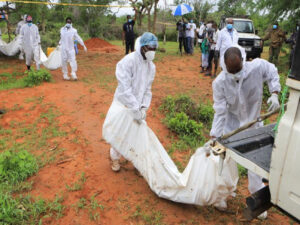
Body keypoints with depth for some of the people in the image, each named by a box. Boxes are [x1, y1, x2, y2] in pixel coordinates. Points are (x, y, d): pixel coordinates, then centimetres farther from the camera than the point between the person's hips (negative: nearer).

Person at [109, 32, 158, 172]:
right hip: (123, 105, -5)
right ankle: (115, 158, 34)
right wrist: (135, 109, -29)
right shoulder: (128, 62, -23)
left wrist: (143, 107, -12)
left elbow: (147, 89, 2)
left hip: (138, 106, 5)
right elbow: (125, 88, -28)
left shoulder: (151, 66, -1)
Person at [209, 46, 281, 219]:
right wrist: (214, 137, -23)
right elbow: (220, 112, -21)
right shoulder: (219, 83, -25)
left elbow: (272, 73, 0)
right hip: (231, 125, -1)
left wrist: (274, 94, -14)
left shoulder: (258, 67, -23)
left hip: (253, 123, 1)